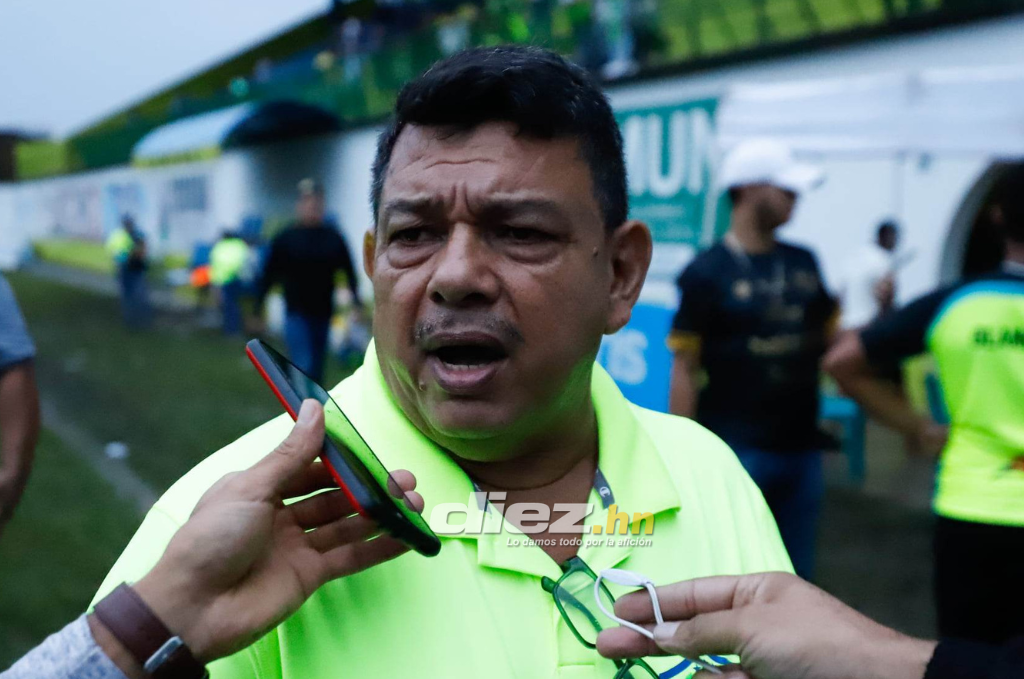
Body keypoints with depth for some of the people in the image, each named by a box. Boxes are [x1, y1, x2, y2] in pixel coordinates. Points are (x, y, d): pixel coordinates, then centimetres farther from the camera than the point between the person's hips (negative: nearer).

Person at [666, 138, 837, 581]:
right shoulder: (707, 271, -7)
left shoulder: (803, 263, 10)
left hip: (800, 446, 6)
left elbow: (829, 338, 18)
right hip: (737, 450, -5)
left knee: (795, 579, 14)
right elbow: (684, 371, -8)